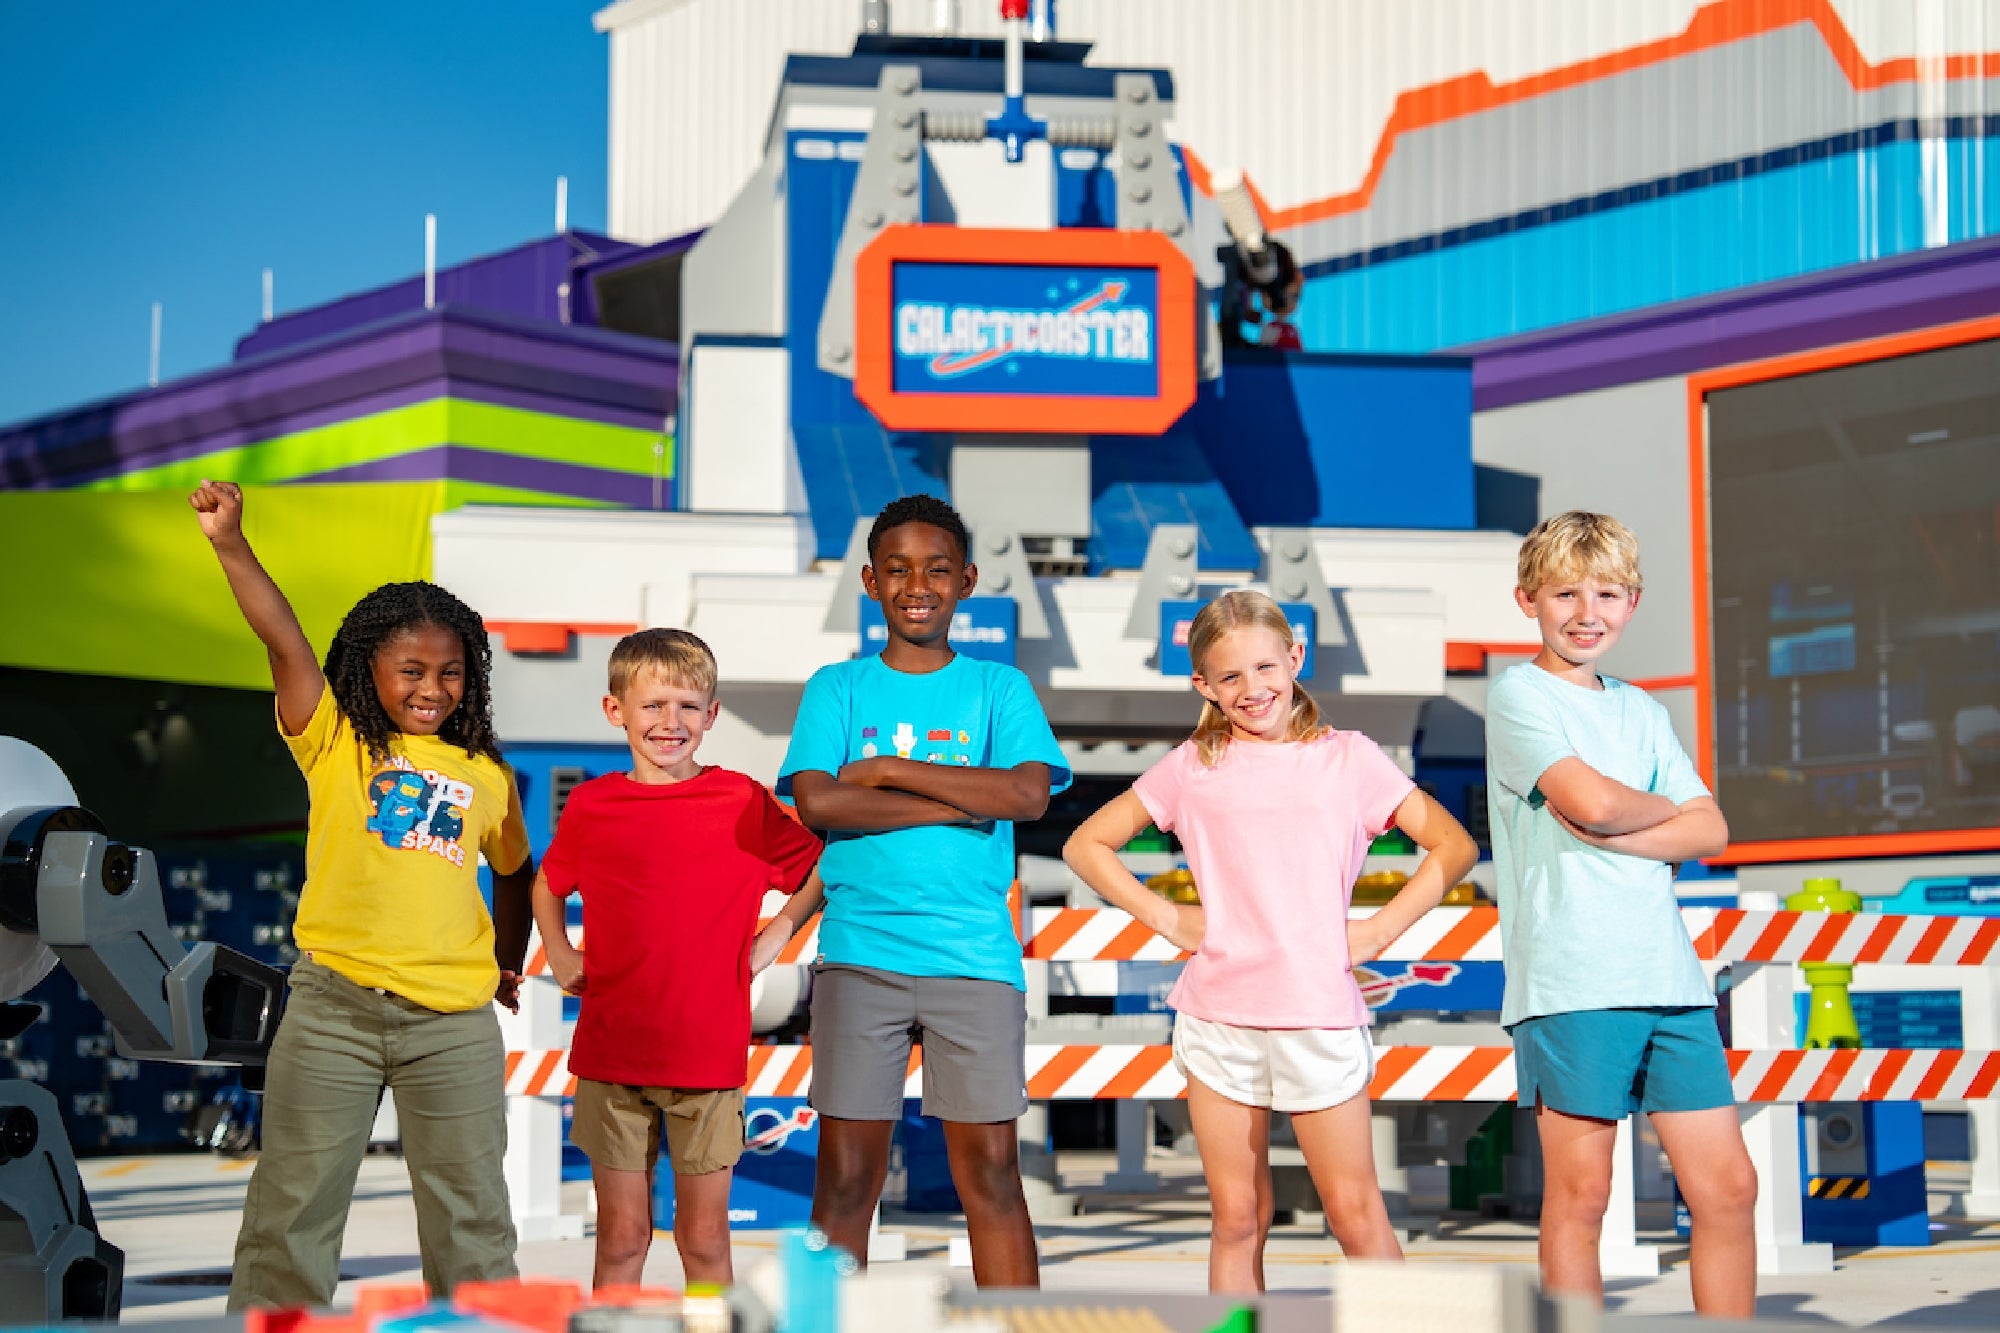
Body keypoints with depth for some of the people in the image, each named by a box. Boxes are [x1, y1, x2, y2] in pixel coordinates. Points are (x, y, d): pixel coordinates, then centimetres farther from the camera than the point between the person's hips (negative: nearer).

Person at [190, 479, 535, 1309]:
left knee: (469, 1210, 8)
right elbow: (283, 643, -13)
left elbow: (513, 869, 25)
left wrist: (508, 963, 23)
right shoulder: (334, 742, 1)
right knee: (295, 1201, 6)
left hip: (454, 1020, 2)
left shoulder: (486, 776, 8)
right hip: (334, 1005, -1)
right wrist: (231, 545, -24)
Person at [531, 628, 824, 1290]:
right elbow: (547, 885, 22)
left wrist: (780, 931, 2)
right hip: (611, 1055, 1)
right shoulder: (590, 805, 3)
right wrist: (560, 957, 9)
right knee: (621, 1236, 6)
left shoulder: (744, 802, -1)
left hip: (710, 1055, -1)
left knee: (705, 1238, 6)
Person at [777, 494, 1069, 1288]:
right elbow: (817, 803, -8)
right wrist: (957, 804, -10)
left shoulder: (1000, 689, 9)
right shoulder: (837, 689, 8)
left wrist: (888, 771, -8)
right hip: (860, 954, 0)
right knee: (846, 1173, 0)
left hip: (976, 955, 0)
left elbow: (1029, 793, -9)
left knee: (990, 1167, 2)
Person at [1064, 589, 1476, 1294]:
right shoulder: (1192, 767, 7)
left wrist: (1380, 929, -3)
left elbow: (1454, 845, 6)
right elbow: (1086, 845, 13)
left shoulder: (1346, 757, 4)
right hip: (1218, 1017, 1)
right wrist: (1166, 918, 4)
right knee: (1236, 1218, 7)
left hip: (1320, 1016, -1)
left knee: (1356, 1214, 2)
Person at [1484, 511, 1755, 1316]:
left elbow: (1711, 832, 10)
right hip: (1568, 978, -6)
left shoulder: (1642, 712, 20)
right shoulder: (1518, 696, 1)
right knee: (1580, 1194, -2)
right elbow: (1593, 801, -14)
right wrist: (1665, 810, 6)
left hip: (1669, 976, 6)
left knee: (1727, 1187, 3)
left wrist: (1612, 834, -6)